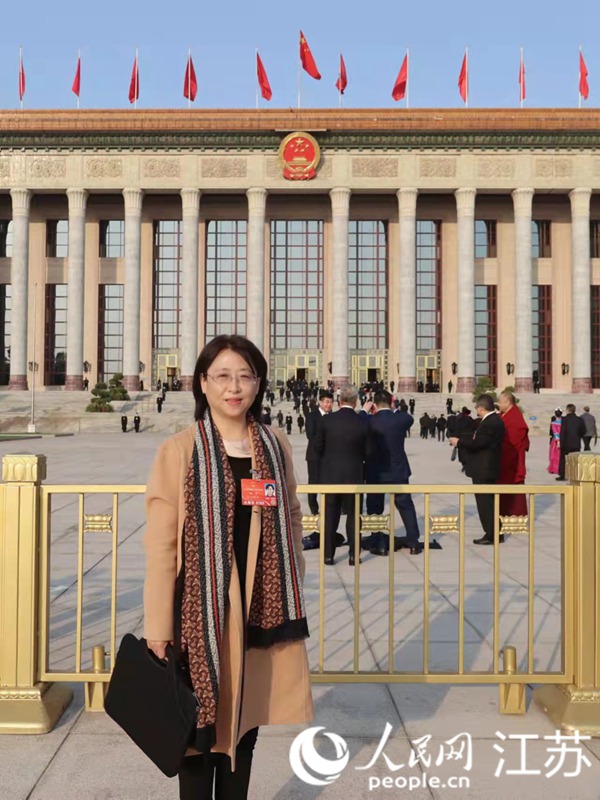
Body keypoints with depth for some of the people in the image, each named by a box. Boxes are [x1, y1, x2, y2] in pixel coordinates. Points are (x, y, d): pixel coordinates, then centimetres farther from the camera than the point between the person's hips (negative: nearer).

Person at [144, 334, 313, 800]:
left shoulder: (276, 447, 4)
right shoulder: (179, 452, -8)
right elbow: (161, 545, -9)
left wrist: (295, 583, 10)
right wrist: (158, 628, -10)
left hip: (260, 606, 4)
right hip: (201, 608, -3)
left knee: (246, 717, 17)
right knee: (200, 721, 8)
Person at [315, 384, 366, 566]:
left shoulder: (327, 420, -9)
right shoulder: (362, 423, -11)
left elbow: (318, 446, 1)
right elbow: (367, 452, -1)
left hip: (330, 474, 1)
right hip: (354, 475, -1)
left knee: (330, 515, 11)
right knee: (353, 515, 11)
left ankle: (328, 554, 14)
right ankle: (354, 555, 13)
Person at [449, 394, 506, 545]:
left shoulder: (489, 423, -22)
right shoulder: (495, 420, 10)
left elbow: (477, 443, -25)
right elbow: (476, 437, 11)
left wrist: (459, 442, -11)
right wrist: (459, 438, 6)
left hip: (483, 469, -10)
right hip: (489, 467, 10)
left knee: (484, 502, -2)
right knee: (490, 501, 17)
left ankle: (491, 535, 4)